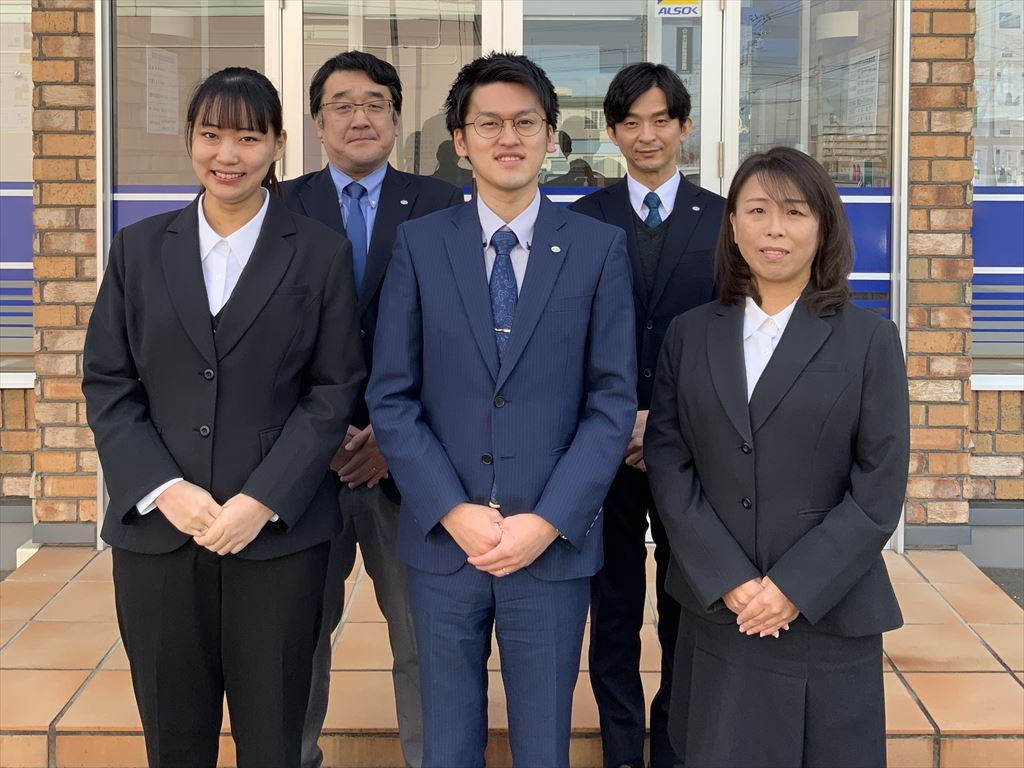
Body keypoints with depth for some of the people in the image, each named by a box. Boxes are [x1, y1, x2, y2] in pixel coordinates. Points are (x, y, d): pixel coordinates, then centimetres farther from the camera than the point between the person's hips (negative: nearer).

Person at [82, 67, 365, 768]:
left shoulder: (322, 254, 4)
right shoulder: (140, 248, 9)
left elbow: (335, 391, -1)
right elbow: (107, 385, 6)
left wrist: (262, 502, -11)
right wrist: (164, 491, -9)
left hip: (279, 535, -1)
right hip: (155, 531, 2)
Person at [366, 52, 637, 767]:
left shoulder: (599, 247, 0)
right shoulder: (420, 243, 2)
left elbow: (614, 400, -3)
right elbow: (392, 396, -1)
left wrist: (546, 522, -12)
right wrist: (453, 513, -11)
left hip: (553, 544, -1)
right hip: (443, 541, 1)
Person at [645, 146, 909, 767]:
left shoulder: (869, 339, 0)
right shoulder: (691, 334, 6)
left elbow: (880, 490, -5)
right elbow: (667, 461, 0)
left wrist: (795, 587, -12)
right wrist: (728, 580, -11)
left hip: (831, 612, -1)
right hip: (717, 610, 2)